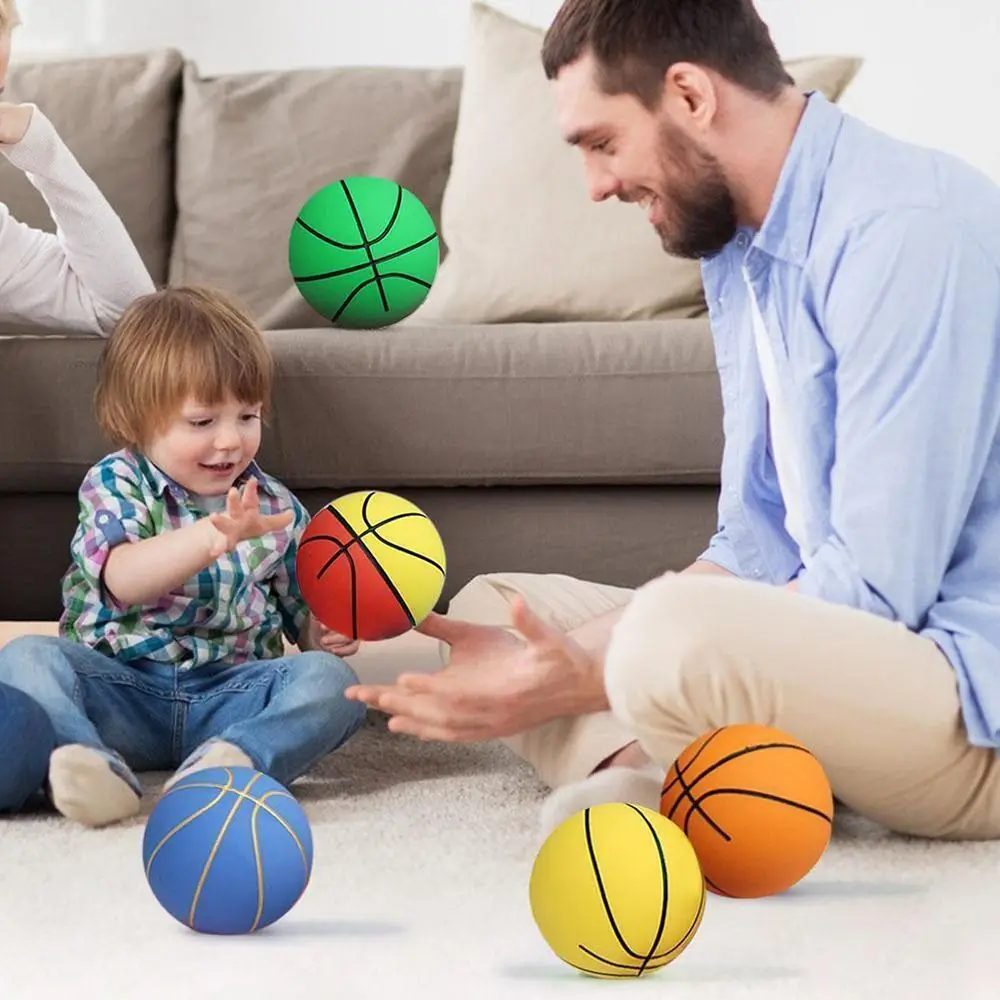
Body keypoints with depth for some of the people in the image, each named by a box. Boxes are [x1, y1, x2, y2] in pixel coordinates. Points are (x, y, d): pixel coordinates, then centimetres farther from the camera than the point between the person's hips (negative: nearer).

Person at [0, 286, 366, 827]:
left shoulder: (276, 507, 9)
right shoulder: (114, 485, -2)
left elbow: (303, 611, 21)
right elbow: (123, 580, -24)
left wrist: (323, 632, -5)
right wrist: (216, 536, -40)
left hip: (230, 694, 2)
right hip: (122, 690, -2)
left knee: (331, 679, -23)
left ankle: (233, 758, -49)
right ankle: (91, 765, -53)